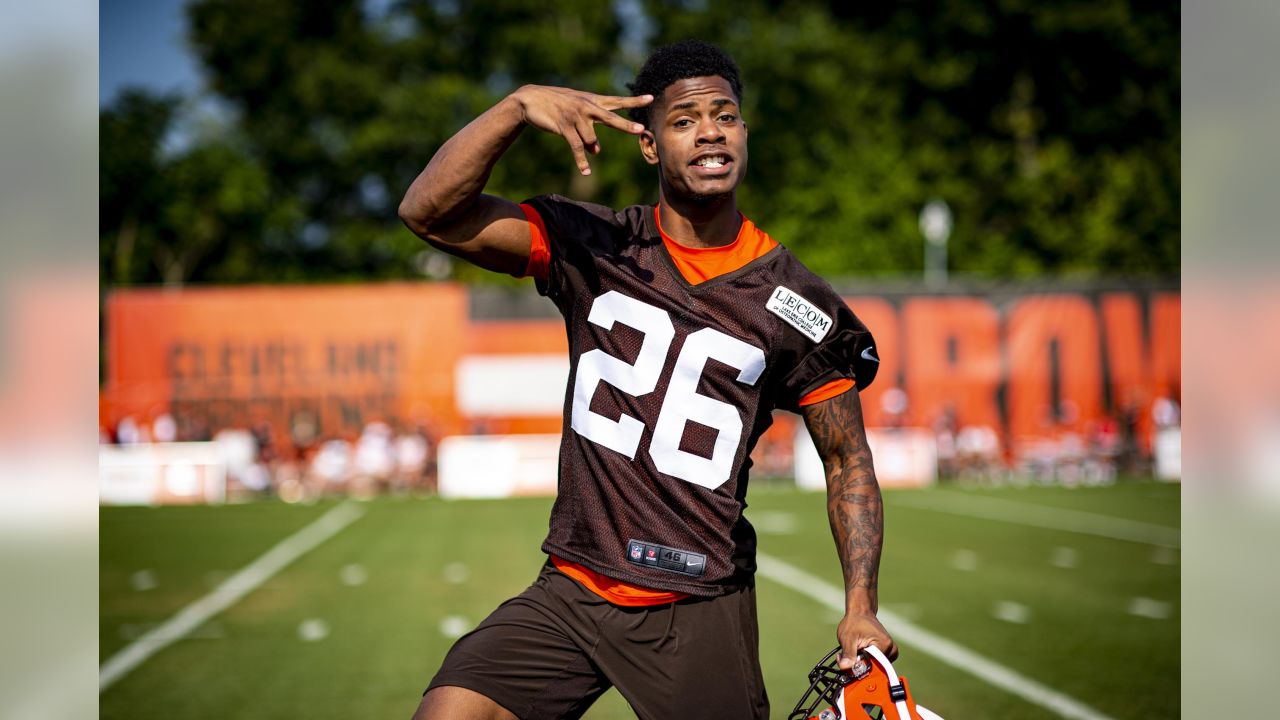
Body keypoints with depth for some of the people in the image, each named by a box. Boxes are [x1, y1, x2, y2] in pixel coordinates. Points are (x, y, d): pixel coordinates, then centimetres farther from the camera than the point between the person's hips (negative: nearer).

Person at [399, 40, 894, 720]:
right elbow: (429, 211, -9)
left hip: (700, 613, 0)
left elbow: (847, 460, 7)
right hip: (570, 590, 1)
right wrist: (519, 105, -22)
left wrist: (860, 606, -3)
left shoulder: (800, 306, -1)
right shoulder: (592, 245, 0)